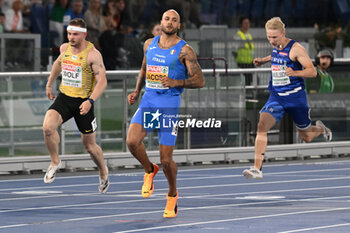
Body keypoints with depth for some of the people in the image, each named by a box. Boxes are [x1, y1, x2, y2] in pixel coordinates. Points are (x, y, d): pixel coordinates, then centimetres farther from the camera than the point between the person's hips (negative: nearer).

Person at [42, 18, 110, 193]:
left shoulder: (93, 54, -15)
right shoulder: (65, 48, 3)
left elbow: (102, 81, -19)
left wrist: (90, 101, -31)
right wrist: (49, 84, 30)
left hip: (83, 102, -4)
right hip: (64, 98, 4)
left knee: (89, 144, 7)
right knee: (47, 127, -24)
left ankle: (103, 172, 36)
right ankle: (55, 162, -1)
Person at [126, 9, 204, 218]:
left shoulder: (184, 50, -5)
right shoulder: (149, 44, 10)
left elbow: (200, 81, -7)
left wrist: (176, 82, -22)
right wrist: (137, 91, 16)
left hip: (170, 103, -4)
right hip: (149, 101, 4)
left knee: (166, 159, -4)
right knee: (132, 141, -20)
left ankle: (172, 195, 24)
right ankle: (149, 170, 11)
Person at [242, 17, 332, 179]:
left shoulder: (295, 48, -16)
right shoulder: (276, 47, 4)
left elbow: (312, 71, -18)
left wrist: (294, 72, -35)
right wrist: (264, 60, 16)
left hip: (296, 98, -4)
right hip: (276, 97, 4)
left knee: (306, 137, 12)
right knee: (262, 126, -22)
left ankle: (320, 129, 51)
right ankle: (257, 169, -25)